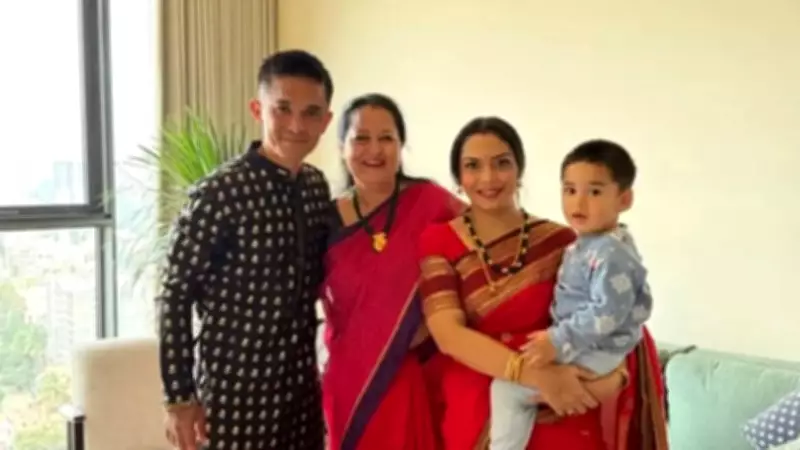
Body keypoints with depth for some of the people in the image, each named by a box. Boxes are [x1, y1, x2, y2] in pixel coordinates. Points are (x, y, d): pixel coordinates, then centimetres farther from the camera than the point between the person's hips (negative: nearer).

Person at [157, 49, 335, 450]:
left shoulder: (317, 187, 3)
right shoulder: (221, 193, -16)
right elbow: (175, 296, -13)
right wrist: (179, 397, -13)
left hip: (301, 385, 6)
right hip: (236, 390, -6)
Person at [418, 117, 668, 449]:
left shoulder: (559, 241, 1)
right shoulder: (437, 242, -1)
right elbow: (448, 334, -12)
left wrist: (615, 375, -20)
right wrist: (534, 375, -24)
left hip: (555, 412, 1)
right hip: (473, 411, 0)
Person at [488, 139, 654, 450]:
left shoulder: (612, 254, -22)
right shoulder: (582, 246, 9)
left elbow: (607, 315, -29)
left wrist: (557, 342, -28)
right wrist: (554, 338, 10)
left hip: (593, 353, -10)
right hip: (579, 345, 10)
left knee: (506, 386, -12)